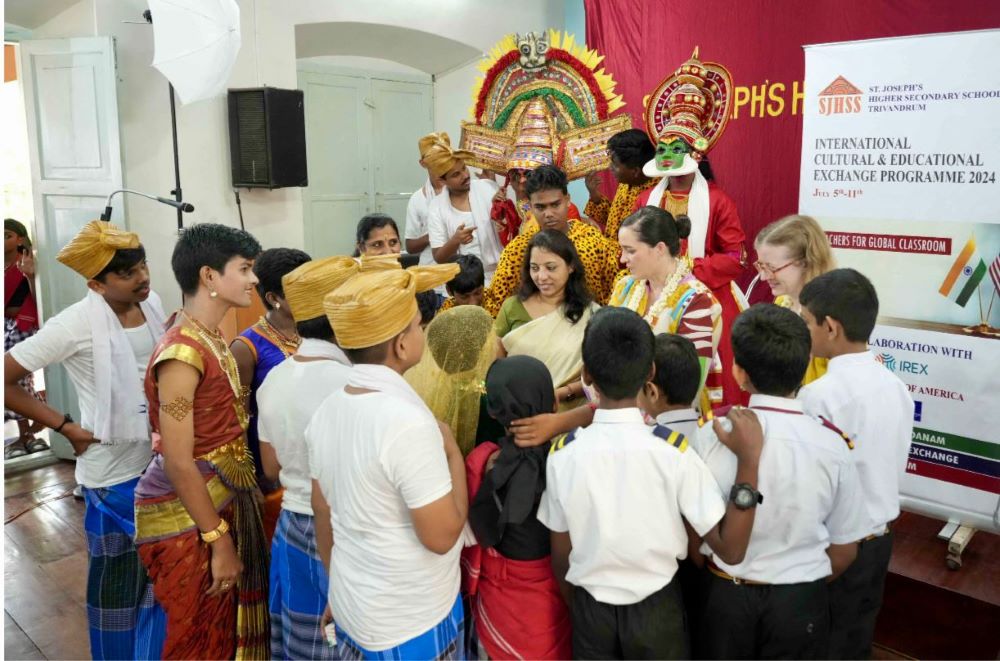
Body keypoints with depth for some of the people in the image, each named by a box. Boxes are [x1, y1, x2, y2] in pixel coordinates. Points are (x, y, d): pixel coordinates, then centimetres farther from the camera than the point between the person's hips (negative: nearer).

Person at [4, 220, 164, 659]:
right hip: (115, 470, -6)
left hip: (164, 456, 6)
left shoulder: (153, 303, -2)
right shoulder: (76, 324, -20)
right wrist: (65, 427, -14)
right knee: (117, 574, 12)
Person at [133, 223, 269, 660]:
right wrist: (218, 539, -18)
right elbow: (177, 463, -23)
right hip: (186, 518, -8)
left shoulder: (212, 339, 4)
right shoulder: (182, 353, -23)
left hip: (223, 502, 8)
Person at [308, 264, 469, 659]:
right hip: (411, 623, -6)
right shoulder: (407, 420, -27)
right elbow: (442, 535, -24)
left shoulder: (327, 411, -3)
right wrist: (453, 453, -12)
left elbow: (323, 513, 7)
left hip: (352, 606, 7)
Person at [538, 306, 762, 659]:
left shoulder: (563, 453, -16)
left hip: (591, 607, 1)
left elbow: (560, 554, -4)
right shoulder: (672, 449, -21)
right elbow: (730, 548, -19)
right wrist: (749, 458, -22)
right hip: (656, 607, 0)